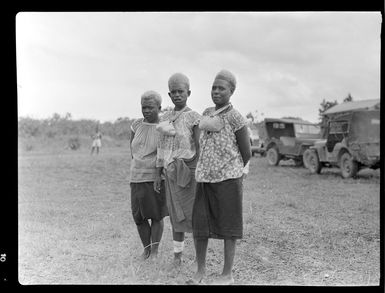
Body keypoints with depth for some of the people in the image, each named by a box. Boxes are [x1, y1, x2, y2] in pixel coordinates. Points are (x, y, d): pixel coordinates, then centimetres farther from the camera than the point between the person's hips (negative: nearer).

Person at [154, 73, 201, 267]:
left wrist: (197, 175, -15)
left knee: (190, 213, -3)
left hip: (188, 171, -5)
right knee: (176, 214, 10)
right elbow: (162, 147, 14)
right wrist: (158, 173, 11)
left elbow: (199, 148, -9)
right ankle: (177, 255, 18)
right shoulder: (165, 117, 11)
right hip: (171, 173, 5)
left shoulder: (194, 118, -5)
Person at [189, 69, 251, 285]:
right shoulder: (206, 114, 11)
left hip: (228, 179, -5)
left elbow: (247, 153, -1)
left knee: (228, 227, 2)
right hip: (204, 179, 5)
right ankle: (201, 269, 21)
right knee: (199, 225, 4)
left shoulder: (236, 118, -7)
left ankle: (228, 275, 13)